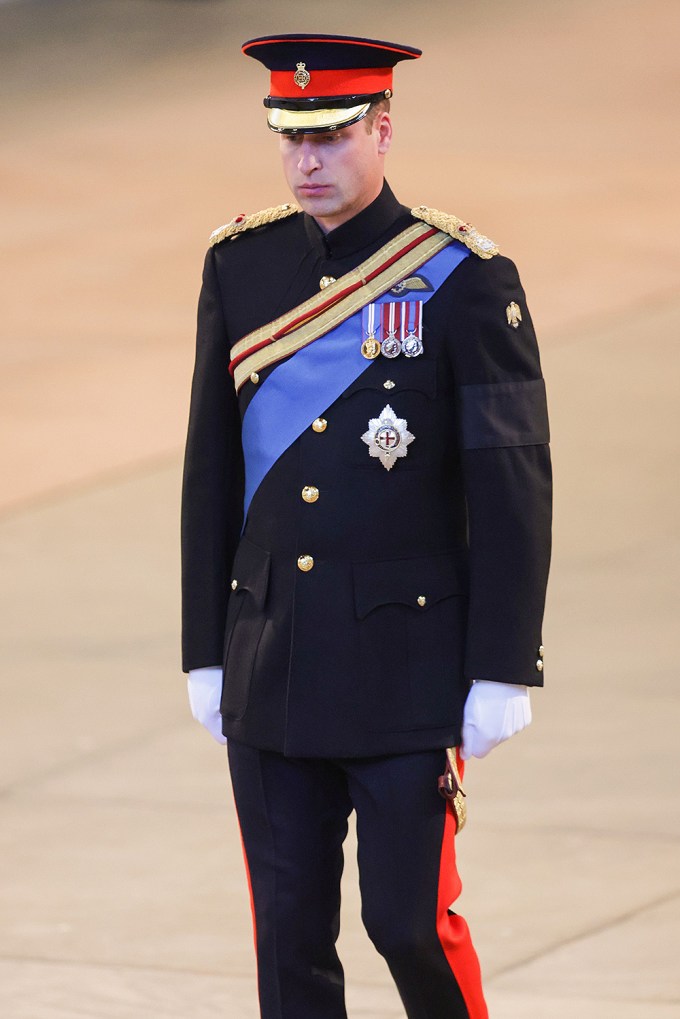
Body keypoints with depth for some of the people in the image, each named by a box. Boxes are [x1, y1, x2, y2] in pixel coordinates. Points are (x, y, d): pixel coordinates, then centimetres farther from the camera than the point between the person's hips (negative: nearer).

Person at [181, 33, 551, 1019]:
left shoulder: (464, 278, -7)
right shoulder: (241, 268, 6)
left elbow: (513, 489, -7)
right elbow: (212, 473, 10)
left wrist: (503, 671, -10)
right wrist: (207, 653, 9)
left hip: (409, 665, -4)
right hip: (271, 666, 4)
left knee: (410, 917, -3)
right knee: (289, 936, 5)